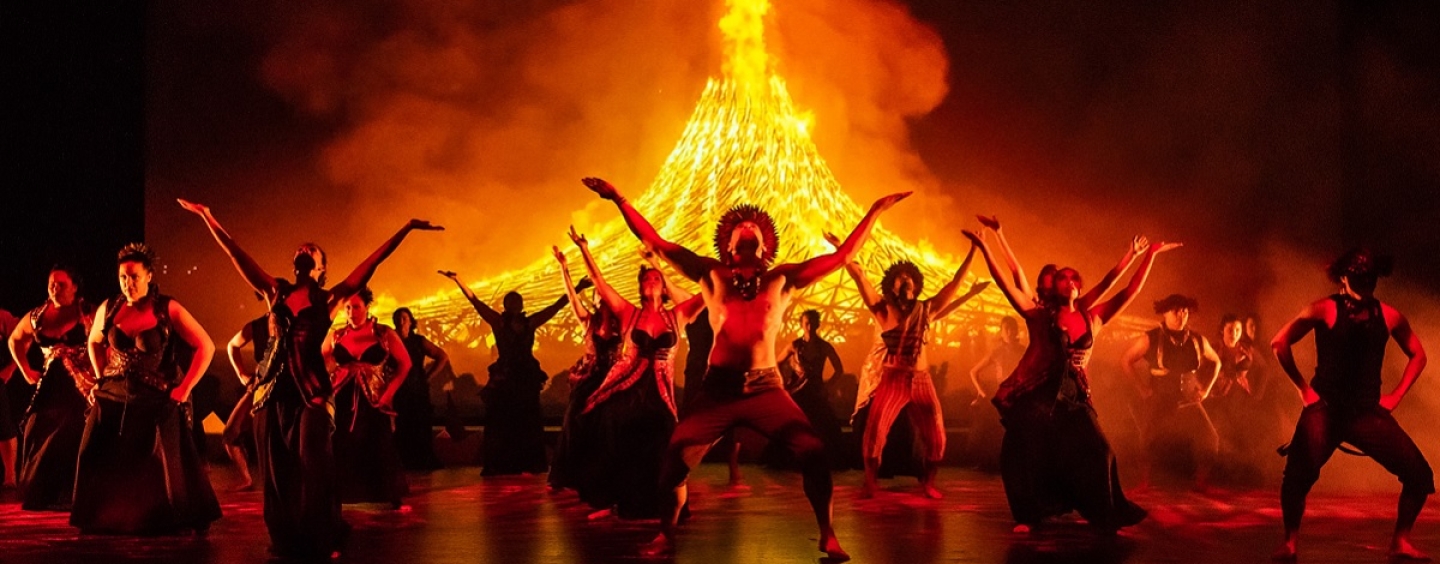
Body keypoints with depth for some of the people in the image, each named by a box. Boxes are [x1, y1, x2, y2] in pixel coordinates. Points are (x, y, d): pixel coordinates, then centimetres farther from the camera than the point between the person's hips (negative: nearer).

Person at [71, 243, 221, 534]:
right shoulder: (108, 308, 1)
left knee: (163, 468, -2)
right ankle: (108, 520, 20)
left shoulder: (168, 309, -10)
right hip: (114, 400, 4)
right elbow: (94, 342, 22)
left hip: (157, 402, -4)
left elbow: (206, 347, -8)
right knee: (104, 467, 4)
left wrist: (184, 390, -11)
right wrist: (103, 379, 11)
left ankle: (181, 523, 10)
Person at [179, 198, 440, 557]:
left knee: (312, 466, -4)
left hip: (311, 386, -3)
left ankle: (319, 542, 8)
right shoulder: (275, 291, 12)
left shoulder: (330, 297, 5)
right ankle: (285, 540, 18)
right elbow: (237, 255, 12)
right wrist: (208, 218, 11)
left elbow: (372, 262, 1)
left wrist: (406, 229, -2)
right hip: (274, 385, 3)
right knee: (277, 467, 7)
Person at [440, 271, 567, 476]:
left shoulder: (530, 323, 6)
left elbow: (557, 306, 7)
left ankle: (526, 464, 14)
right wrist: (457, 280, -13)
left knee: (527, 423, 7)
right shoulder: (498, 322, -1)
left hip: (527, 377, 3)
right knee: (501, 422, -2)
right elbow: (475, 301, -7)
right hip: (504, 378, -3)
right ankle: (499, 465, 2)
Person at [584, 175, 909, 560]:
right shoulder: (711, 274, 10)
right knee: (676, 457, -10)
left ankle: (828, 537, 1)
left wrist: (875, 211, 9)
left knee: (814, 453, -16)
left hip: (766, 389, 0)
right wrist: (620, 200, 6)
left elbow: (842, 256, 10)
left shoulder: (782, 280, 10)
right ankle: (665, 537, 11)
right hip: (718, 388, 0)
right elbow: (655, 243, 9)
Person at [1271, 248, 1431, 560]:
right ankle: (1290, 542, -3)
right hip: (1326, 409, -4)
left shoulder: (1388, 315, 7)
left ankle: (1401, 541, 15)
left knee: (1419, 474, -5)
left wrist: (1395, 395, 11)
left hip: (1369, 412, 4)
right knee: (1299, 474, -24)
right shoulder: (1325, 309, -4)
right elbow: (1280, 343, -2)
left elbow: (1418, 355, 21)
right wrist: (1303, 386, -1)